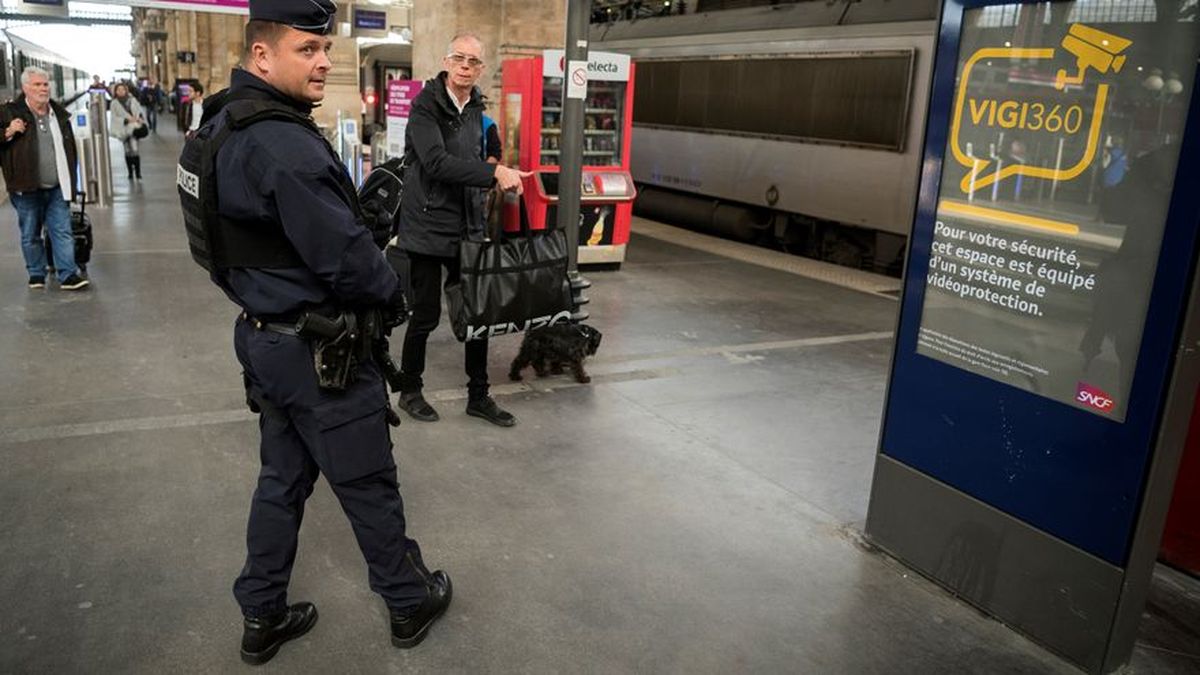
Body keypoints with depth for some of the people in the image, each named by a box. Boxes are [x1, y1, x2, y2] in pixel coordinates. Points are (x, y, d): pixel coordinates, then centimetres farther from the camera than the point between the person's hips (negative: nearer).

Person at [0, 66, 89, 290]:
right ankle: (36, 274, 23)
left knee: (63, 232, 1)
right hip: (27, 188, -2)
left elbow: (70, 150, 16)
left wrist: (71, 183, 14)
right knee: (30, 235, 9)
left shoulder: (60, 114, 9)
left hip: (57, 189, 3)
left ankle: (68, 275, 4)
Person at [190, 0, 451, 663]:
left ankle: (263, 615, 33)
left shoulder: (222, 127, 8)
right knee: (368, 482, 8)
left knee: (284, 475, 20)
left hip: (264, 332, 9)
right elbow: (344, 253, -24)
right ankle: (411, 602, 27)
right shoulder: (284, 144, -25)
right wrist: (393, 294, -7)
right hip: (317, 351, -9)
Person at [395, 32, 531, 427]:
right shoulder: (425, 106, -10)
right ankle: (410, 390, 24)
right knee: (426, 314, 2)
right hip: (427, 227, -6)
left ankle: (478, 395, 22)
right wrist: (495, 172, -30)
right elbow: (437, 162, -24)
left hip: (467, 228, 6)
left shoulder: (475, 110, 11)